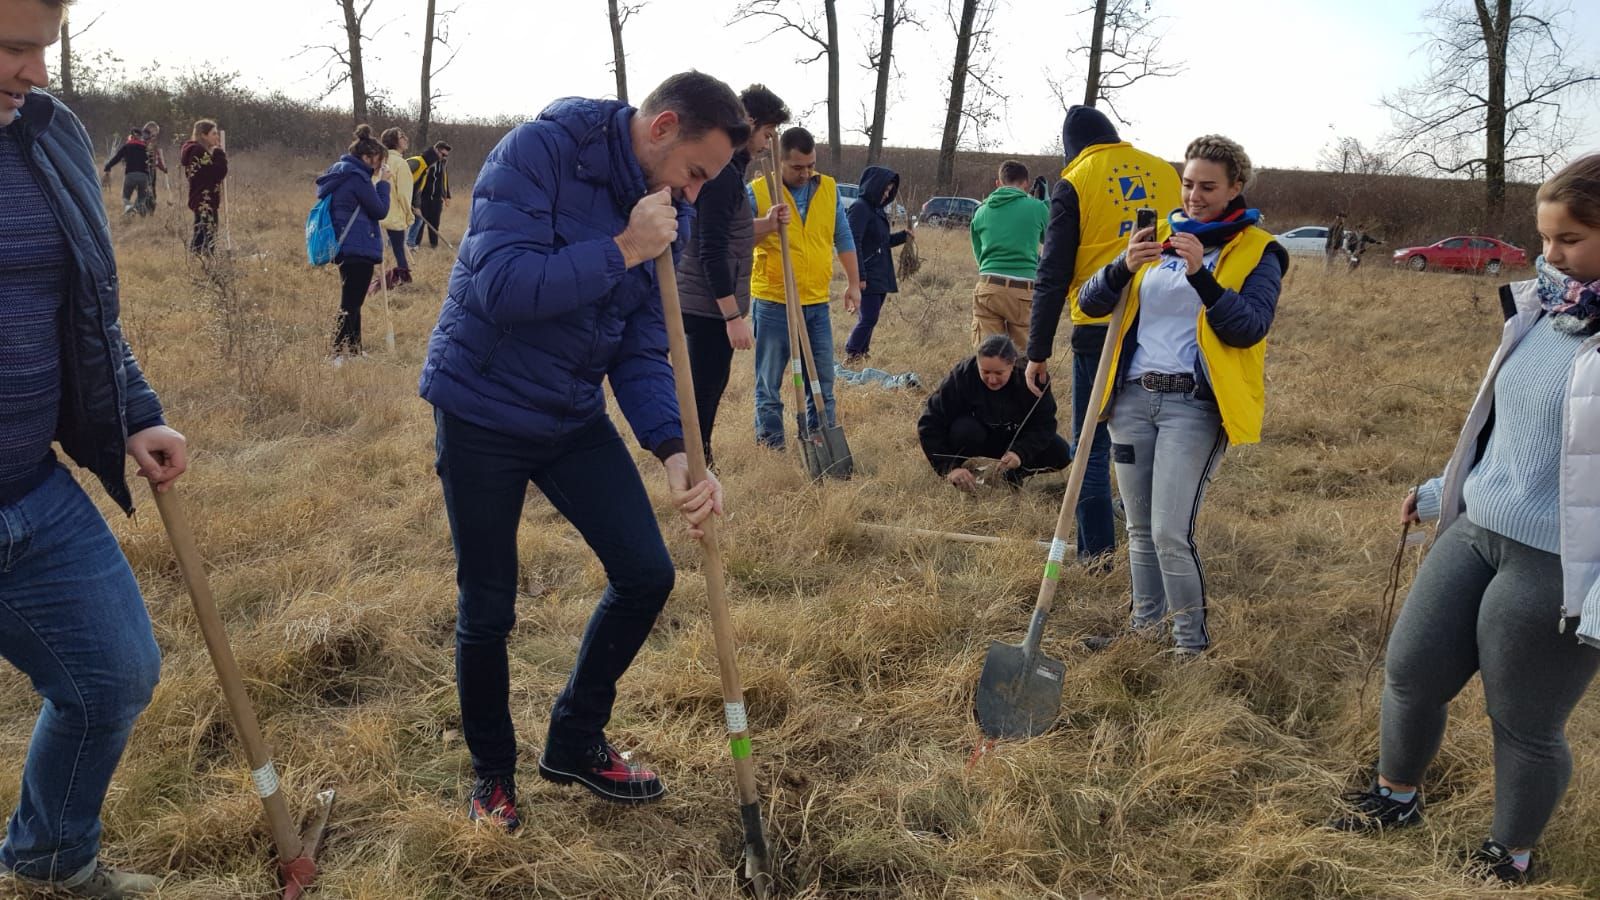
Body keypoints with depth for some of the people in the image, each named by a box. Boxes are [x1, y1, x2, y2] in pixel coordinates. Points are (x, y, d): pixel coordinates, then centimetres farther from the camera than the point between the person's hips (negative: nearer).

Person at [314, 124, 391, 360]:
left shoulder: (341, 173, 15)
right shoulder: (358, 177, -14)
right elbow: (380, 210, -10)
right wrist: (383, 183, -2)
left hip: (345, 247, 10)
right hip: (359, 249, -10)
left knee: (352, 303, 17)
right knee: (350, 305, -9)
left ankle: (354, 351, 25)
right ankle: (338, 356, -10)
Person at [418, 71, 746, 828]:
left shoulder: (669, 214, 0)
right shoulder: (539, 151, -19)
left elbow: (643, 352, -2)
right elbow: (500, 286, -30)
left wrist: (674, 451, -17)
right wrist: (621, 251, -29)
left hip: (574, 418, 6)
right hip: (481, 415, -6)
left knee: (647, 575, 2)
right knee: (487, 612, 6)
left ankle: (576, 742, 25)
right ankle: (492, 775, 31)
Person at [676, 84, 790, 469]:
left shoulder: (725, 166, 14)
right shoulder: (722, 173, -18)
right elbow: (711, 251, -23)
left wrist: (765, 224, 9)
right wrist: (734, 316, -22)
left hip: (704, 305, 11)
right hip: (710, 306, -11)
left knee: (707, 390, 18)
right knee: (703, 394, -5)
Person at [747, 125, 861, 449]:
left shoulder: (829, 189, 7)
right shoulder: (756, 192, -5)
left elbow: (843, 238, 15)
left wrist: (853, 283, 14)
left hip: (817, 303, 4)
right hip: (773, 303, -3)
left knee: (822, 379, 9)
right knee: (770, 380, 4)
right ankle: (770, 442, 14)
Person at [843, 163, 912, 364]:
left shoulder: (878, 209, 18)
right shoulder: (860, 208, -11)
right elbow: (854, 243, -17)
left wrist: (903, 235, 9)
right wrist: (859, 276, -21)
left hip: (880, 277, 9)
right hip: (868, 278, -9)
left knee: (869, 319, 10)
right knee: (868, 319, -11)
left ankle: (861, 356, 17)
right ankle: (851, 356, -2)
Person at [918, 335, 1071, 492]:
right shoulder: (961, 376, -27)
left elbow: (1045, 424, -19)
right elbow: (930, 424, -25)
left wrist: (1020, 452, -36)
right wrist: (949, 467, -35)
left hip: (1015, 442, 2)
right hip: (977, 441, -2)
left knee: (1060, 453, -20)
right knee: (965, 430, -36)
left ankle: (1014, 473, 3)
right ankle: (960, 478, -8)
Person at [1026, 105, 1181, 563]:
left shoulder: (1074, 184, -2)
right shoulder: (1165, 173, 9)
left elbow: (1053, 275, -5)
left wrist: (1038, 352, -1)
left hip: (1099, 328, -4)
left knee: (1093, 446, 6)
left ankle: (1096, 552, 8)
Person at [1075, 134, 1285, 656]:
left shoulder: (1256, 252, 1)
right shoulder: (1159, 237, 13)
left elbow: (1250, 328, -15)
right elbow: (1090, 303, 4)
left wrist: (1202, 277, -26)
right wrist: (1124, 267, -16)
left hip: (1195, 406, -5)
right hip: (1133, 398, 5)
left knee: (1170, 533, -12)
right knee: (1139, 529, 13)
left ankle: (1192, 646, 5)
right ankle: (1145, 624, 31)